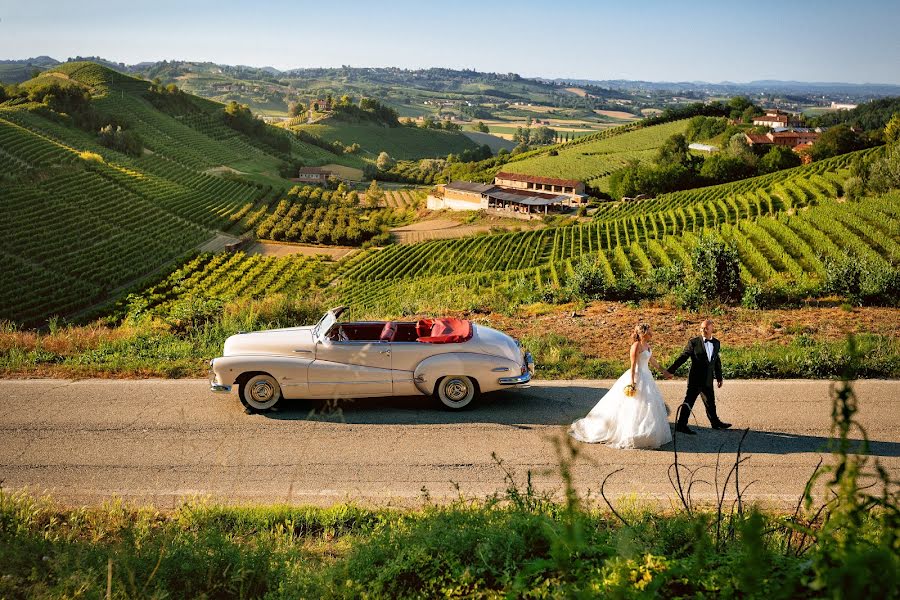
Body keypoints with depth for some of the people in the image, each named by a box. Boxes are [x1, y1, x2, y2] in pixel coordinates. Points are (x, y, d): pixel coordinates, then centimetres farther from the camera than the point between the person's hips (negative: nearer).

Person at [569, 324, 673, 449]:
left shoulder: (647, 345, 9)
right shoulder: (636, 346, -18)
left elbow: (652, 361, 22)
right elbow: (633, 365, -19)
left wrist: (663, 372, 28)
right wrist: (632, 382, -22)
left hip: (646, 377, 10)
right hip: (637, 377, -10)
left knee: (648, 407, 15)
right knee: (635, 408, -5)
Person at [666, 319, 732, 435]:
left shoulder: (716, 343, 9)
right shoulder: (694, 342, -8)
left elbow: (717, 361, 17)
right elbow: (683, 357, -10)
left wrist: (719, 378, 21)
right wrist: (671, 370, -15)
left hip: (708, 380, 6)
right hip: (695, 379, -5)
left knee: (711, 403, 18)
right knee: (688, 402, -2)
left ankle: (715, 422, 33)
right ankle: (681, 425, 3)